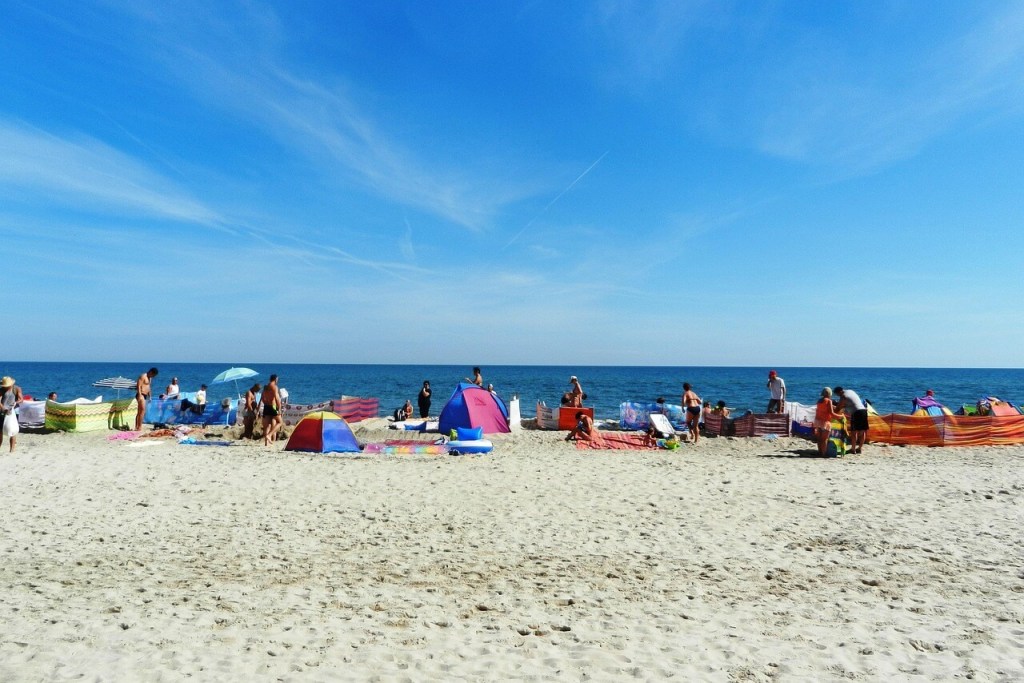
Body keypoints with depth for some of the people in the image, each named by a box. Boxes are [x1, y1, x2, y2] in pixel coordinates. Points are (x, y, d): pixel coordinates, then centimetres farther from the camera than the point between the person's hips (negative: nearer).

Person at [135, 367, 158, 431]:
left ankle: (136, 427, 16)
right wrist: (139, 395, -25)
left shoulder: (150, 378, 18)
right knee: (143, 411, -14)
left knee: (139, 412, 11)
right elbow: (138, 386, -18)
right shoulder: (143, 376, -11)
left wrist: (149, 396, 23)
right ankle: (139, 427, -15)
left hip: (144, 395, 10)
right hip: (141, 395, -10)